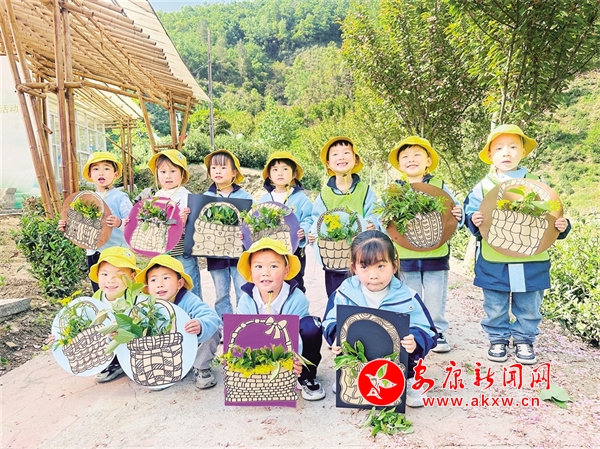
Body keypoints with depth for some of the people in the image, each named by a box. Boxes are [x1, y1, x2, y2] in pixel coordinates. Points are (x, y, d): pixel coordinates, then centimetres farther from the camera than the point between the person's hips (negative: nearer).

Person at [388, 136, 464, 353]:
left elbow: (455, 212, 3)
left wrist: (458, 216, -18)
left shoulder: (440, 186, 3)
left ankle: (437, 332, 27)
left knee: (435, 299, 10)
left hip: (436, 256, 0)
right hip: (405, 257, 1)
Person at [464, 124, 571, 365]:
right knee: (495, 307, 10)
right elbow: (470, 213, 2)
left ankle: (524, 340, 32)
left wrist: (561, 226, -11)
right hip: (493, 261, -1)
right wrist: (473, 221, -20)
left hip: (531, 261, 1)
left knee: (529, 307, 13)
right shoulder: (483, 186, 1)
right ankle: (497, 339, 30)